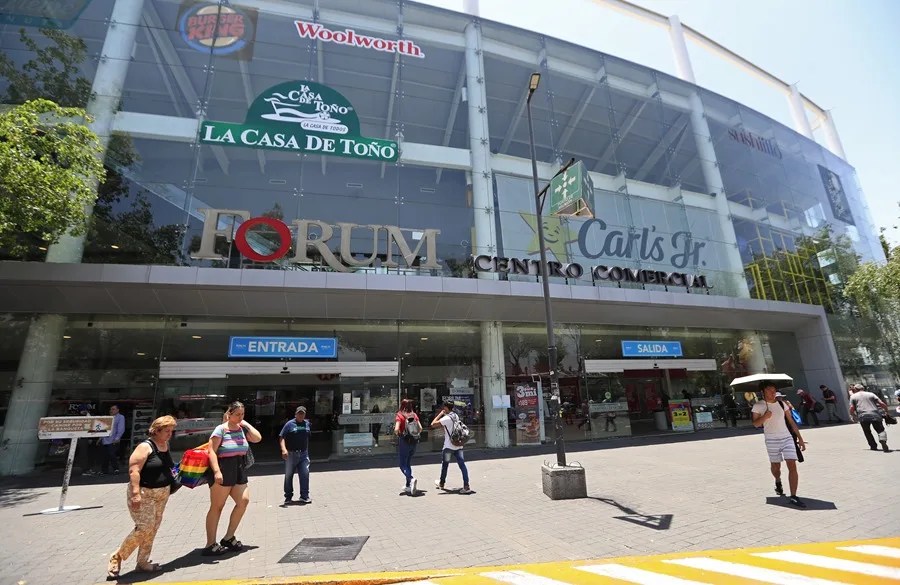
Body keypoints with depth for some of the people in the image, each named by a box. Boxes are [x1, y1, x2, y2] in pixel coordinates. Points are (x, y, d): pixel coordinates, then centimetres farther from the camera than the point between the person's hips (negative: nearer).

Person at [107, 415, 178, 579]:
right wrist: (135, 493, -27)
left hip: (162, 493, 7)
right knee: (144, 528, -10)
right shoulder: (145, 446, -16)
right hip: (143, 493, -7)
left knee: (152, 529, 10)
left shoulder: (166, 445, 7)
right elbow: (133, 470, -21)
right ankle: (117, 557, 11)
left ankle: (142, 562, 22)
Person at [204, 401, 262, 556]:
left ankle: (229, 537, 13)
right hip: (223, 470, -6)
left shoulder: (242, 429, 9)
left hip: (239, 470, 6)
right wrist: (216, 471, -23)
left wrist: (247, 424, 3)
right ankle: (210, 545, 12)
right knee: (217, 506, 2)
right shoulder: (221, 429, -9)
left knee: (244, 500, -1)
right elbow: (212, 451, -15)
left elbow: (258, 438, 2)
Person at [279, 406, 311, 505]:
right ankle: (288, 497, 24)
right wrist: (284, 449, -27)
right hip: (291, 454, -3)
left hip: (303, 454, 3)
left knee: (305, 475, -2)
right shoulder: (289, 424, -7)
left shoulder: (307, 423, 7)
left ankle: (304, 496, 7)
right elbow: (281, 437, -13)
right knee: (288, 476, 10)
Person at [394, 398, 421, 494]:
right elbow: (420, 428, -1)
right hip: (413, 442, 5)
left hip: (404, 441, -5)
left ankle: (411, 479, -22)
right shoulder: (414, 415, 4)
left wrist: (397, 434, 0)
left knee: (403, 465, 2)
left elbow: (396, 429, -20)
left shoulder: (400, 416, -10)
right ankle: (408, 486, 20)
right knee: (408, 464, 19)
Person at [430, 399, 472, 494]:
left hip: (449, 446, -6)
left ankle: (441, 484, 31)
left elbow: (433, 424, -15)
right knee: (462, 465, -1)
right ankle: (466, 486, -9)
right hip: (458, 445, 6)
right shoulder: (456, 416, 10)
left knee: (444, 465, 14)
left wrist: (440, 414, -7)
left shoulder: (446, 418, -15)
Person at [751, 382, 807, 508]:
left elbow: (791, 422, 11)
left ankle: (793, 496, -5)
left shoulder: (782, 403, 7)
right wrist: (764, 417, -25)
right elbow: (756, 424, -6)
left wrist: (800, 438, 9)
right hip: (771, 440, -2)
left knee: (792, 466, -9)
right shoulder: (758, 406, -4)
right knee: (775, 466, 12)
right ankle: (778, 482, 44)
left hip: (787, 438, 2)